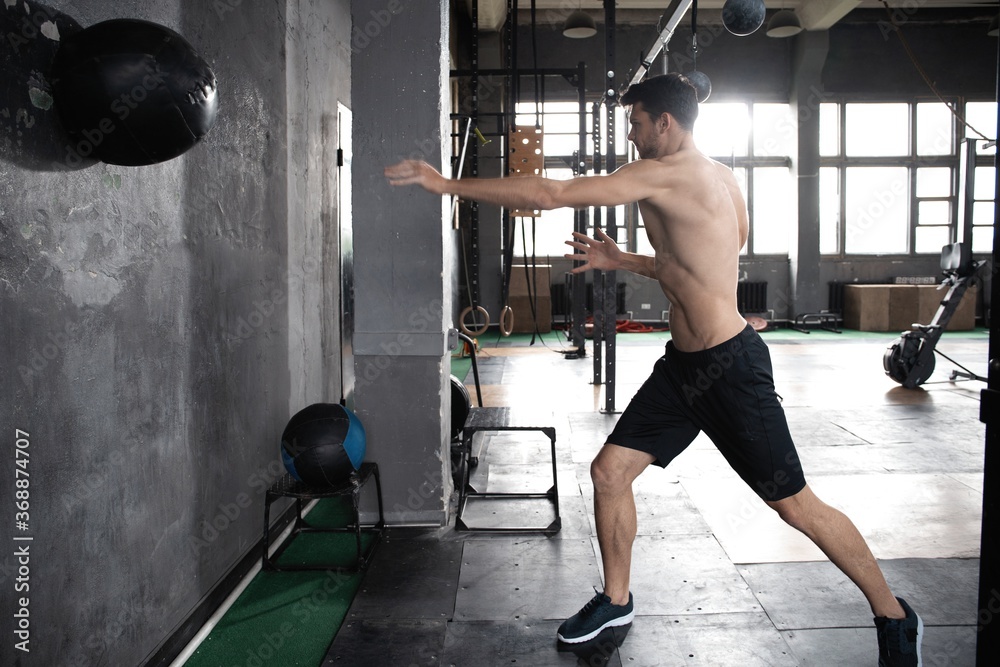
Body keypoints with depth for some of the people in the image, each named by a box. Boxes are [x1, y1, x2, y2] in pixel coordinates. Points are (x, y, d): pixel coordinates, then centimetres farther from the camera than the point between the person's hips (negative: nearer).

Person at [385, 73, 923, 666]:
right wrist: (622, 261, 15)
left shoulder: (667, 172, -17)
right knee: (609, 473, 7)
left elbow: (551, 194, -19)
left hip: (731, 366, -9)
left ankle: (895, 617, 24)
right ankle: (617, 600, 26)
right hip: (683, 364, 9)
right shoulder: (717, 178, 11)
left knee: (796, 505, 3)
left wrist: (447, 184, -13)